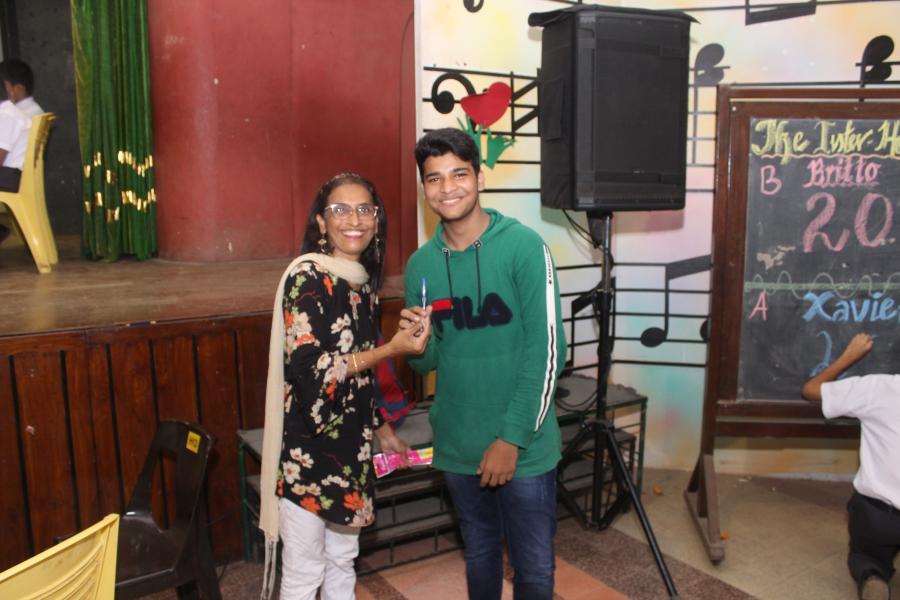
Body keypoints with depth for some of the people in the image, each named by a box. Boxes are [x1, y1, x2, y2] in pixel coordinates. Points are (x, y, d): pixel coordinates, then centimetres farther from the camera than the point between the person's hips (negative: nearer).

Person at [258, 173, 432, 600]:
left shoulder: (362, 281, 7)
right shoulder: (307, 276, -15)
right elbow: (308, 370, -23)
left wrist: (380, 429, 17)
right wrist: (393, 348, -22)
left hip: (349, 447, 7)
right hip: (307, 448, -7)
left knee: (342, 563, 20)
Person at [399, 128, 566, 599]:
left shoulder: (524, 247, -12)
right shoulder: (420, 264, 2)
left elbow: (545, 351, -14)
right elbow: (427, 361, 9)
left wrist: (512, 438, -16)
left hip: (523, 447, -3)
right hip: (457, 447, 4)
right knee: (479, 555, 21)